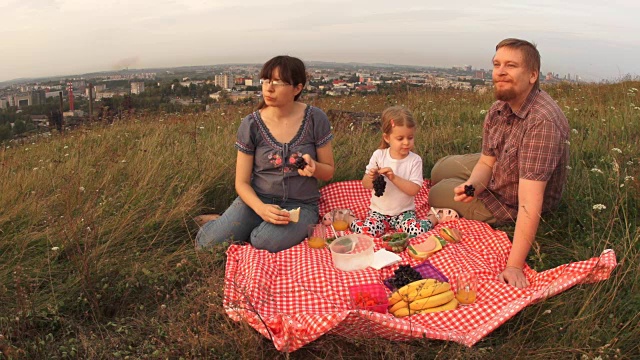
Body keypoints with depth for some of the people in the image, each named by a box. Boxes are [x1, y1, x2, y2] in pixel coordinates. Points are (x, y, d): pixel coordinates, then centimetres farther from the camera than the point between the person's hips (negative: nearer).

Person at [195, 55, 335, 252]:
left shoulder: (315, 119, -6)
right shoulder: (251, 125, -5)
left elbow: (328, 172, 3)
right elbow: (242, 182, -2)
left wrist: (314, 167, -21)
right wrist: (261, 208, -23)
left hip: (300, 204, 0)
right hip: (258, 199, 1)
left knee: (268, 243, -33)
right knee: (207, 243, -23)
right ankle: (224, 222, 10)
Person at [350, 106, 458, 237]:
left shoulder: (415, 160, -8)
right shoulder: (379, 155, -6)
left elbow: (414, 190, -16)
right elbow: (365, 185, -4)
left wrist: (394, 178, -29)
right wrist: (371, 177, -27)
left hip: (404, 211, 0)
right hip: (379, 211, 0)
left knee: (417, 231, -25)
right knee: (366, 232, -27)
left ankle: (435, 216, 5)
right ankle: (350, 219, 4)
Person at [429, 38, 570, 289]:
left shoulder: (542, 122, -39)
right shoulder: (500, 107, -12)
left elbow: (529, 201, -41)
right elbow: (487, 161, -6)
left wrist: (514, 266, -39)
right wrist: (471, 185, -29)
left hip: (509, 205, -7)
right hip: (495, 174, 7)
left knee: (436, 194, 6)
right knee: (440, 169, 19)